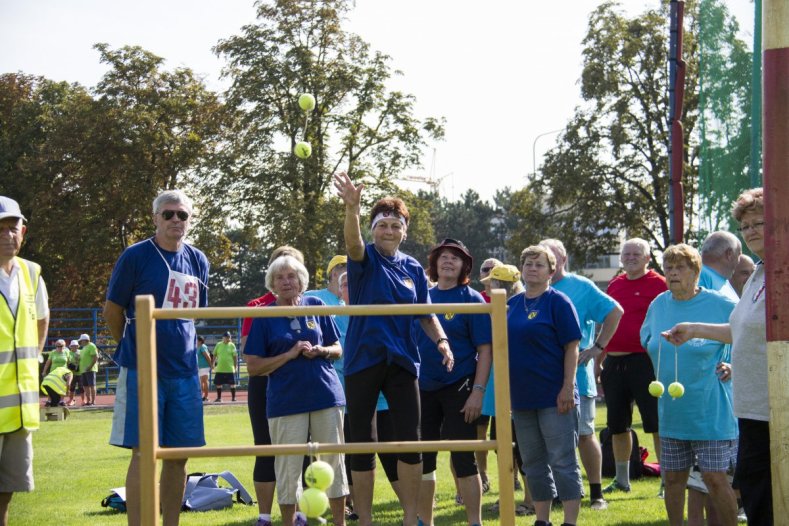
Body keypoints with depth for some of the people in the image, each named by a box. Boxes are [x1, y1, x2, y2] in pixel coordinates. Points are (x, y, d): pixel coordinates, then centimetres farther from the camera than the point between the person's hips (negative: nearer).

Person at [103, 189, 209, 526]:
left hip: (184, 372, 5)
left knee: (179, 454, 7)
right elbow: (112, 311, 1)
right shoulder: (136, 256, -7)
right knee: (144, 452, -7)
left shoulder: (198, 261, 9)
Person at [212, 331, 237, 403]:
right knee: (218, 383, 6)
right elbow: (214, 355, 12)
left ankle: (233, 398, 7)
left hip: (230, 369, -2)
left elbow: (235, 356, 3)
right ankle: (219, 398, 18)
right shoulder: (218, 345, 5)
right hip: (219, 368, 2)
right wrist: (214, 363, 3)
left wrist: (235, 366, 0)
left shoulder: (232, 345, 2)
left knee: (232, 383, -2)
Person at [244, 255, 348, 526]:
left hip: (325, 394, 2)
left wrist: (320, 351, -9)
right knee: (288, 467, 1)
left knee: (334, 461, 5)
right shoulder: (264, 317, 1)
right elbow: (253, 367, -2)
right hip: (286, 400, -2)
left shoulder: (316, 306, 7)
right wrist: (290, 354, -12)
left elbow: (337, 349, 13)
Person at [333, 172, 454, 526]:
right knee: (362, 442, 2)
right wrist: (352, 207, -47)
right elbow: (352, 242, -27)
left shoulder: (413, 269, 9)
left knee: (410, 440, -1)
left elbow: (426, 314, 13)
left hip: (402, 361, 3)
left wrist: (441, 341, -7)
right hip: (362, 360, -3)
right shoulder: (365, 259, -3)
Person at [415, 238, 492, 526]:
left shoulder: (471, 299, -4)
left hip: (458, 388, -5)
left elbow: (484, 350, -8)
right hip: (423, 388, 5)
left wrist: (478, 391, -16)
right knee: (422, 458, 9)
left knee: (463, 459, -3)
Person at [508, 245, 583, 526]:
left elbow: (571, 347, -10)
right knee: (533, 463, 12)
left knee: (562, 461, -3)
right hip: (521, 396, 6)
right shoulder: (513, 304, 11)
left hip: (554, 396, -6)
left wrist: (568, 387, -16)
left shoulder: (558, 302, -6)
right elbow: (504, 347, 19)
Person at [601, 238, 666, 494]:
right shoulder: (614, 285, 14)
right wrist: (598, 361, 16)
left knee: (656, 423, -4)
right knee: (617, 425, 13)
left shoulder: (658, 284, -4)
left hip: (644, 360, -6)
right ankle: (621, 480, 24)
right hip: (614, 362, 7)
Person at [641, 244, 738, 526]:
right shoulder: (658, 306, 7)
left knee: (715, 479, -7)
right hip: (671, 410, 5)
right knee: (673, 478, 10)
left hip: (711, 411, -5)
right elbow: (647, 342, 23)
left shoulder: (721, 305, -9)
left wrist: (733, 366, -11)